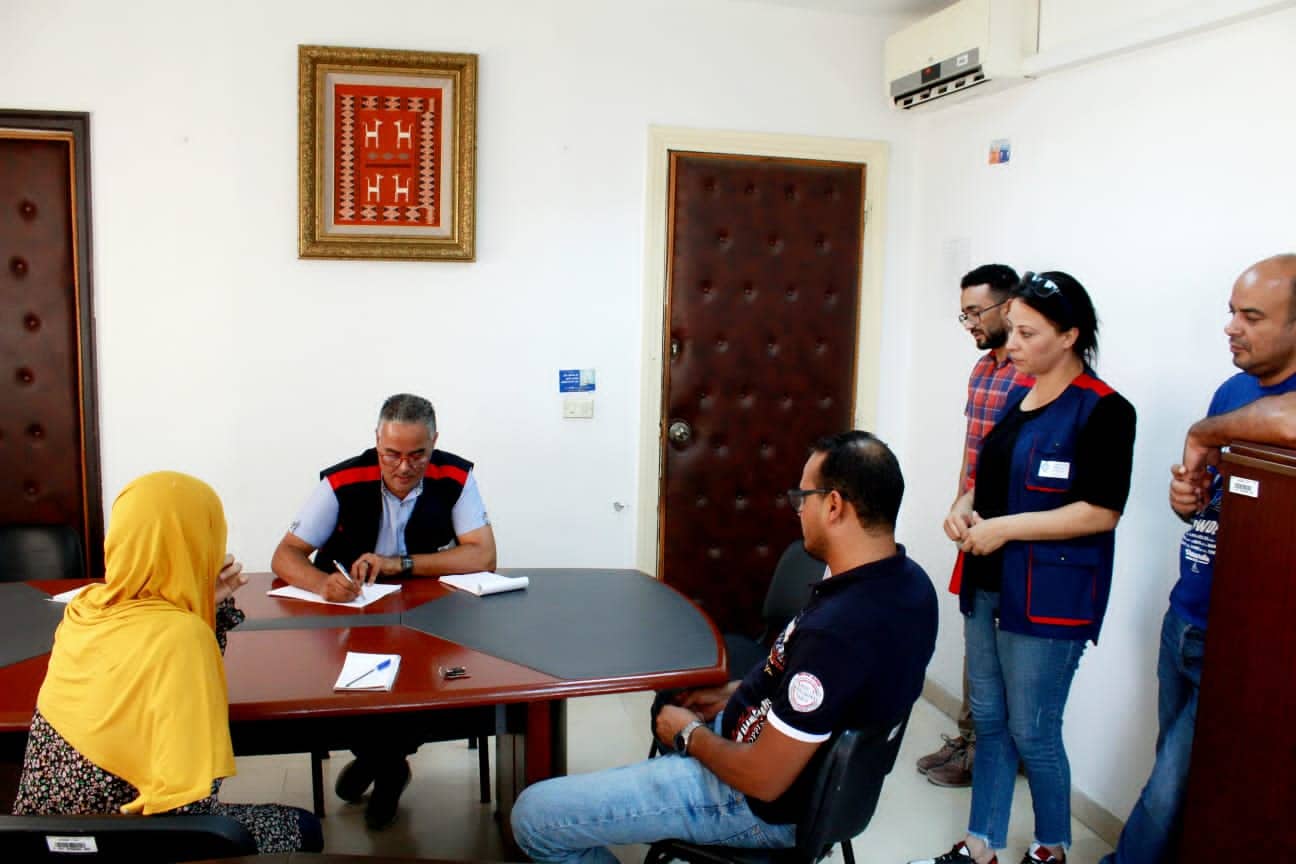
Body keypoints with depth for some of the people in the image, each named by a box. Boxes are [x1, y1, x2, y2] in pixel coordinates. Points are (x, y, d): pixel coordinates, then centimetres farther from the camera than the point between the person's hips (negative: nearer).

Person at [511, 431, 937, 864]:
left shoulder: (835, 630, -37)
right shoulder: (908, 581, -7)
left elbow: (762, 780, -28)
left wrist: (689, 734, -9)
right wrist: (735, 692, 9)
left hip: (766, 806, -10)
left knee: (532, 815, -7)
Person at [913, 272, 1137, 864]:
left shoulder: (1102, 411, -13)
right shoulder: (1018, 394, 10)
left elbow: (1101, 511, -19)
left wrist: (1003, 528, -20)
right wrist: (965, 509, 1)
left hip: (1048, 596, -7)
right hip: (987, 585, 7)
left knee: (1032, 732, 4)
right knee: (989, 721, 15)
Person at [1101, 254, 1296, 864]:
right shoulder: (1233, 391, 8)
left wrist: (1201, 435, -24)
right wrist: (1187, 498, -4)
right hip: (1183, 620, 7)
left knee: (1168, 796, 0)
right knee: (1174, 776, 19)